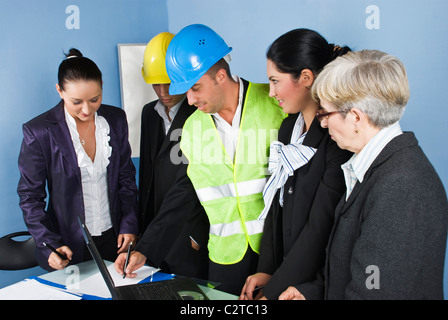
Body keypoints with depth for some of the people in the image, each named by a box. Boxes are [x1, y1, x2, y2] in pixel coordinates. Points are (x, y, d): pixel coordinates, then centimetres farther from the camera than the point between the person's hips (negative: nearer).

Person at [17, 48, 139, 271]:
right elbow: (30, 196, -7)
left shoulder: (116, 119, -1)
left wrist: (129, 226, 1)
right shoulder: (38, 131, -12)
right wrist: (49, 244, -16)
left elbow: (126, 177, 7)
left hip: (114, 238, 3)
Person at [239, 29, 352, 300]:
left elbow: (321, 227, -20)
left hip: (319, 284, -7)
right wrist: (266, 270, 2)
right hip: (285, 271, 7)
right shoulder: (289, 128, 6)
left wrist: (273, 291, -13)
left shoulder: (338, 138, -20)